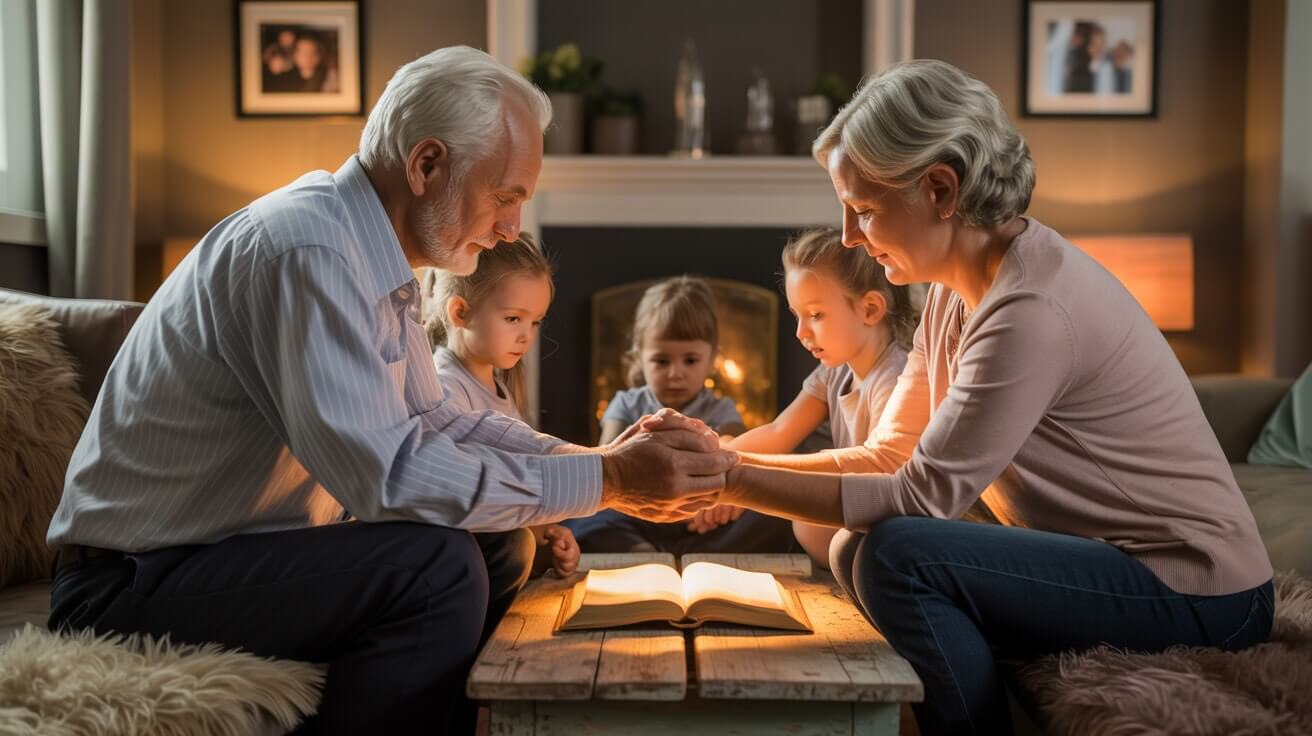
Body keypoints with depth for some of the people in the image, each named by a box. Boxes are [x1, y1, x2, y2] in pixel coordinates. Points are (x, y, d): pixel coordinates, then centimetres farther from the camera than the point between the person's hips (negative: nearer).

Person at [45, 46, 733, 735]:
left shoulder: (375, 256, 4)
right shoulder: (307, 246, -26)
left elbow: (432, 419, 9)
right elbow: (386, 469, -31)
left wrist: (596, 459, -3)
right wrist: (604, 481, -24)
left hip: (237, 548, 9)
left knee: (498, 556, 7)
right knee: (438, 568, -25)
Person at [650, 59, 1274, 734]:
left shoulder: (1035, 309, -25)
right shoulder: (955, 293, 4)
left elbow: (923, 495, -25)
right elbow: (887, 457, 4)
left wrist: (730, 482, -22)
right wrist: (729, 460, -7)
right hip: (1107, 563, 9)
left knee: (901, 555, -23)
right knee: (856, 550, 3)